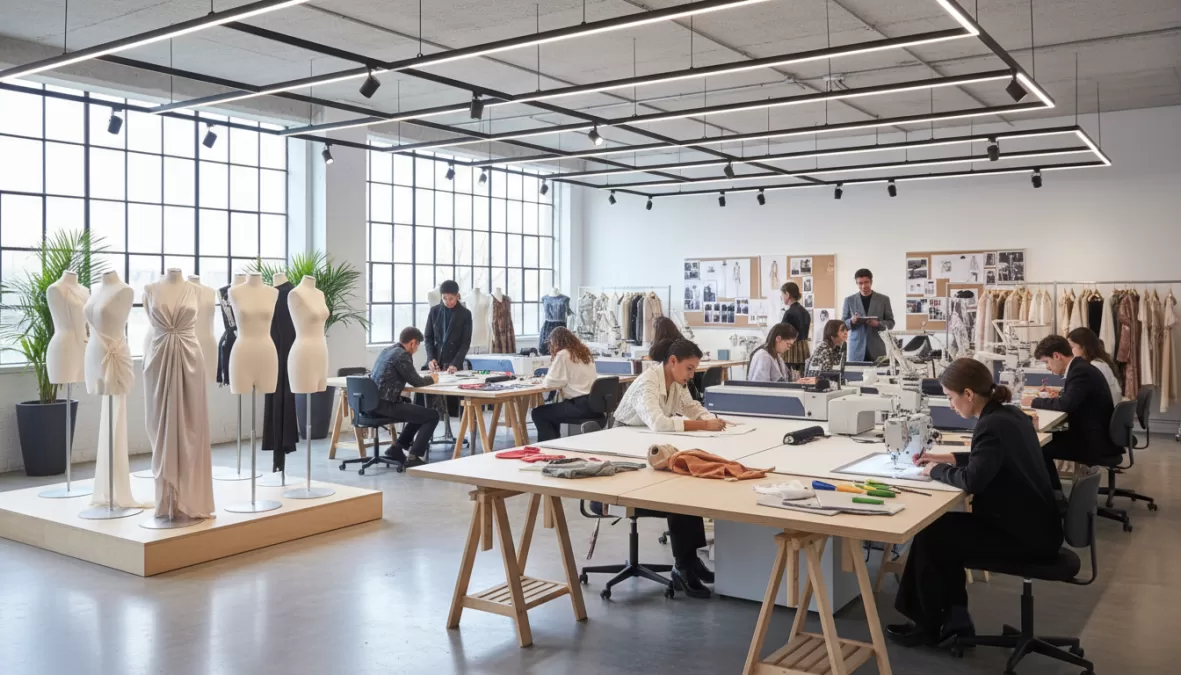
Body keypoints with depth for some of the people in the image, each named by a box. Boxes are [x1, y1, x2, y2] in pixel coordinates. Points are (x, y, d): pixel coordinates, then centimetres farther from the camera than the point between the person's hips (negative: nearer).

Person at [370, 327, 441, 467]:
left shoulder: (386, 350, 16)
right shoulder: (402, 355, -13)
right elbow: (416, 381, -8)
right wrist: (431, 379, 10)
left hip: (375, 402, 10)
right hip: (387, 404, -10)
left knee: (420, 413, 27)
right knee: (432, 416, -6)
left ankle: (396, 448, 23)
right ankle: (413, 457, -8)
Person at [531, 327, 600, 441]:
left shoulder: (563, 354, -8)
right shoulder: (584, 352, 16)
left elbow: (550, 382, -10)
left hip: (581, 405, -9)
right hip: (594, 403, 9)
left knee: (538, 413, 6)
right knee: (553, 409, 29)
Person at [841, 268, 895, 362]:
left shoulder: (883, 299, 5)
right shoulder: (849, 300, 5)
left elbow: (891, 322, 7)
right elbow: (843, 324, 7)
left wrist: (878, 324, -14)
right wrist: (852, 321, -15)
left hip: (877, 350, 0)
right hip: (857, 350, 0)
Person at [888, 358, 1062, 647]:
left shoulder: (992, 425, -24)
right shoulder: (1009, 414, 6)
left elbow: (972, 480, -30)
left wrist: (937, 470, -12)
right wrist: (949, 458, 14)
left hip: (1025, 536, -9)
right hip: (1031, 524, 9)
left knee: (929, 536, -2)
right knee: (943, 527, 14)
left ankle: (928, 627, 14)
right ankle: (954, 617, 19)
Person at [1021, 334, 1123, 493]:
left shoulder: (1081, 371, -20)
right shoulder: (1080, 367, 10)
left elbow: (1066, 404, -29)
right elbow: (1070, 399, 19)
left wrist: (1034, 401, -17)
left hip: (1095, 442, -10)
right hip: (1094, 434, 10)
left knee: (1039, 448, -10)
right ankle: (1052, 490, 15)